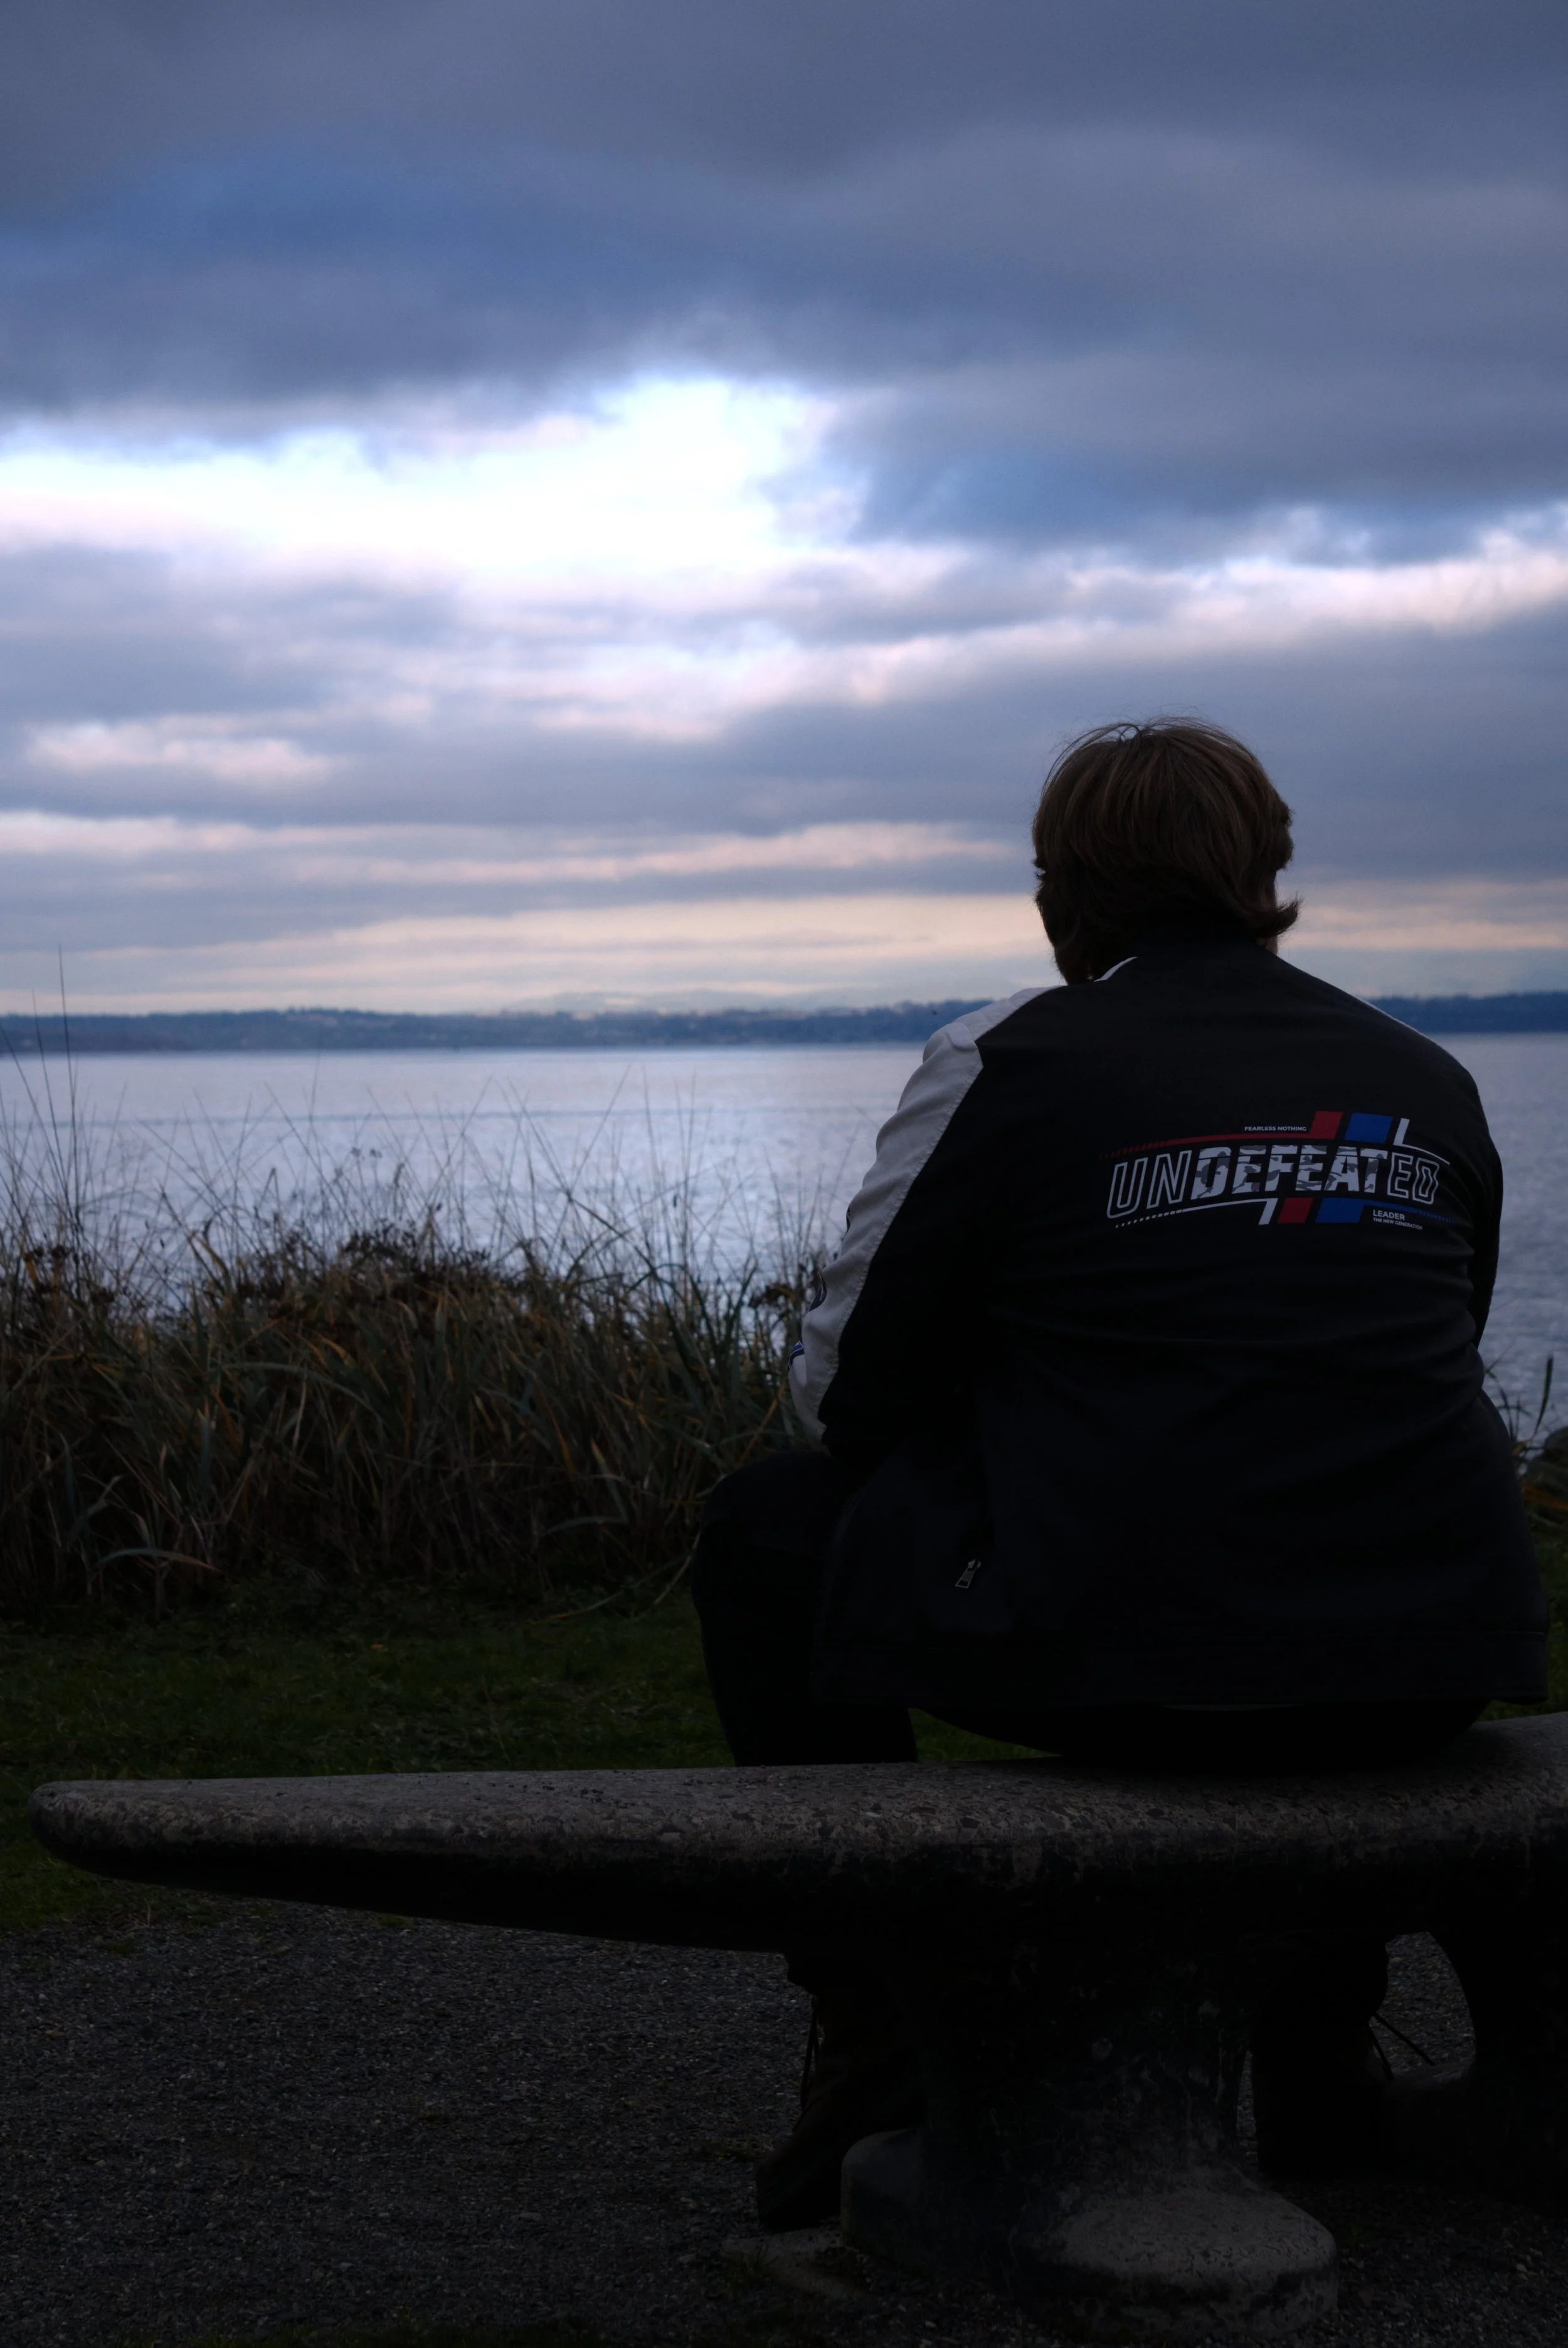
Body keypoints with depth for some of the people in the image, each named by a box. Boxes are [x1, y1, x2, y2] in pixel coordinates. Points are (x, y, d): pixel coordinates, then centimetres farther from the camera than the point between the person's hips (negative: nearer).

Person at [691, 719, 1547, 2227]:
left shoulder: (1012, 1060, -1)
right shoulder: (1426, 1085, 11)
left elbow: (845, 1386, 3)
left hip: (1119, 1664, -4)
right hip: (1429, 1681, 5)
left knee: (771, 1532, 19)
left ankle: (878, 2055, 18)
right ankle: (1318, 2033, 39)